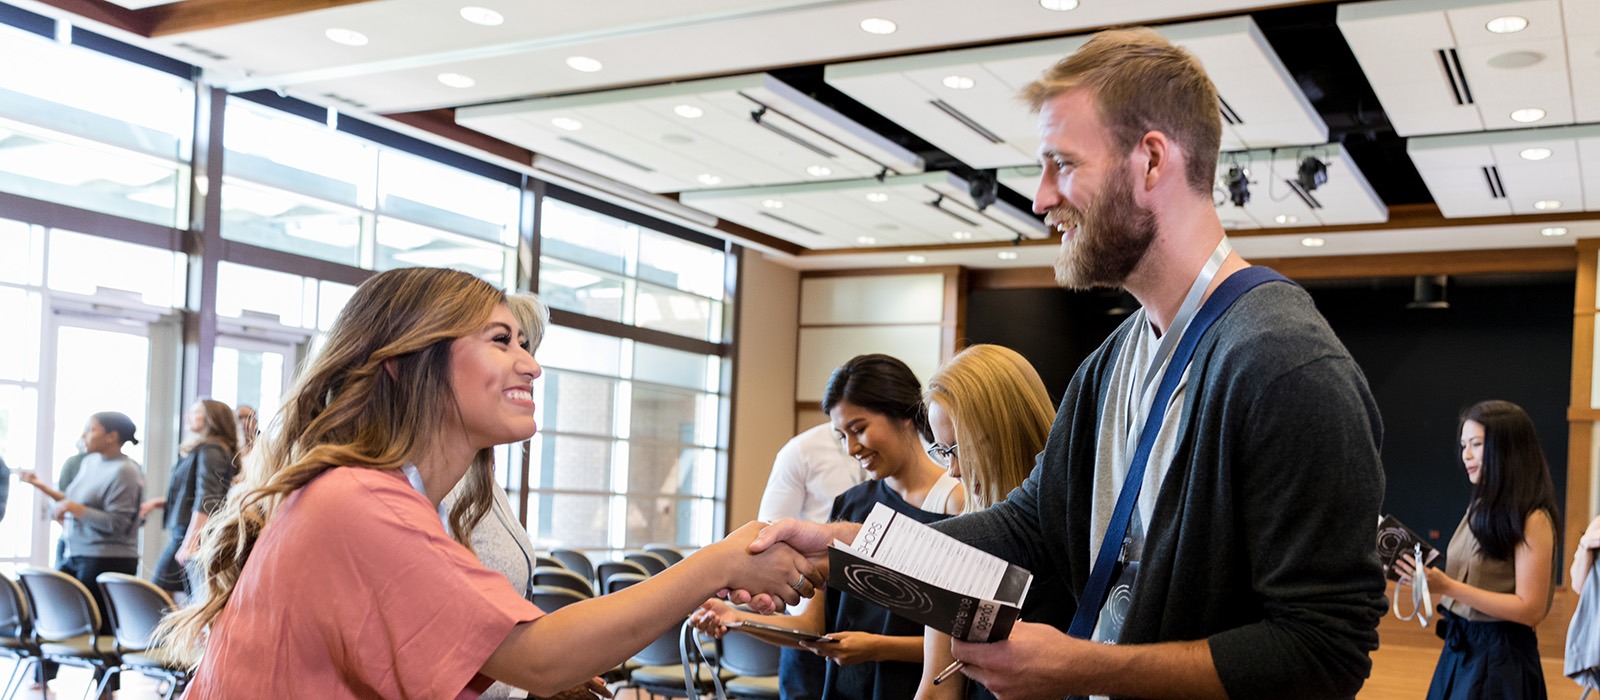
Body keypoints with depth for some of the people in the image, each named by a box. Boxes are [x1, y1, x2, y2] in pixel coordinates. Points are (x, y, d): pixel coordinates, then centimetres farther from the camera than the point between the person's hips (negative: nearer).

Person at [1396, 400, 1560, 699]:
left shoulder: (1532, 519, -15)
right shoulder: (1481, 508, 8)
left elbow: (1530, 610, -20)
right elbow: (1472, 580, 9)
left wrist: (1447, 586, -25)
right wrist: (1427, 573, -7)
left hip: (1500, 657, -7)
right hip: (1460, 649, 7)